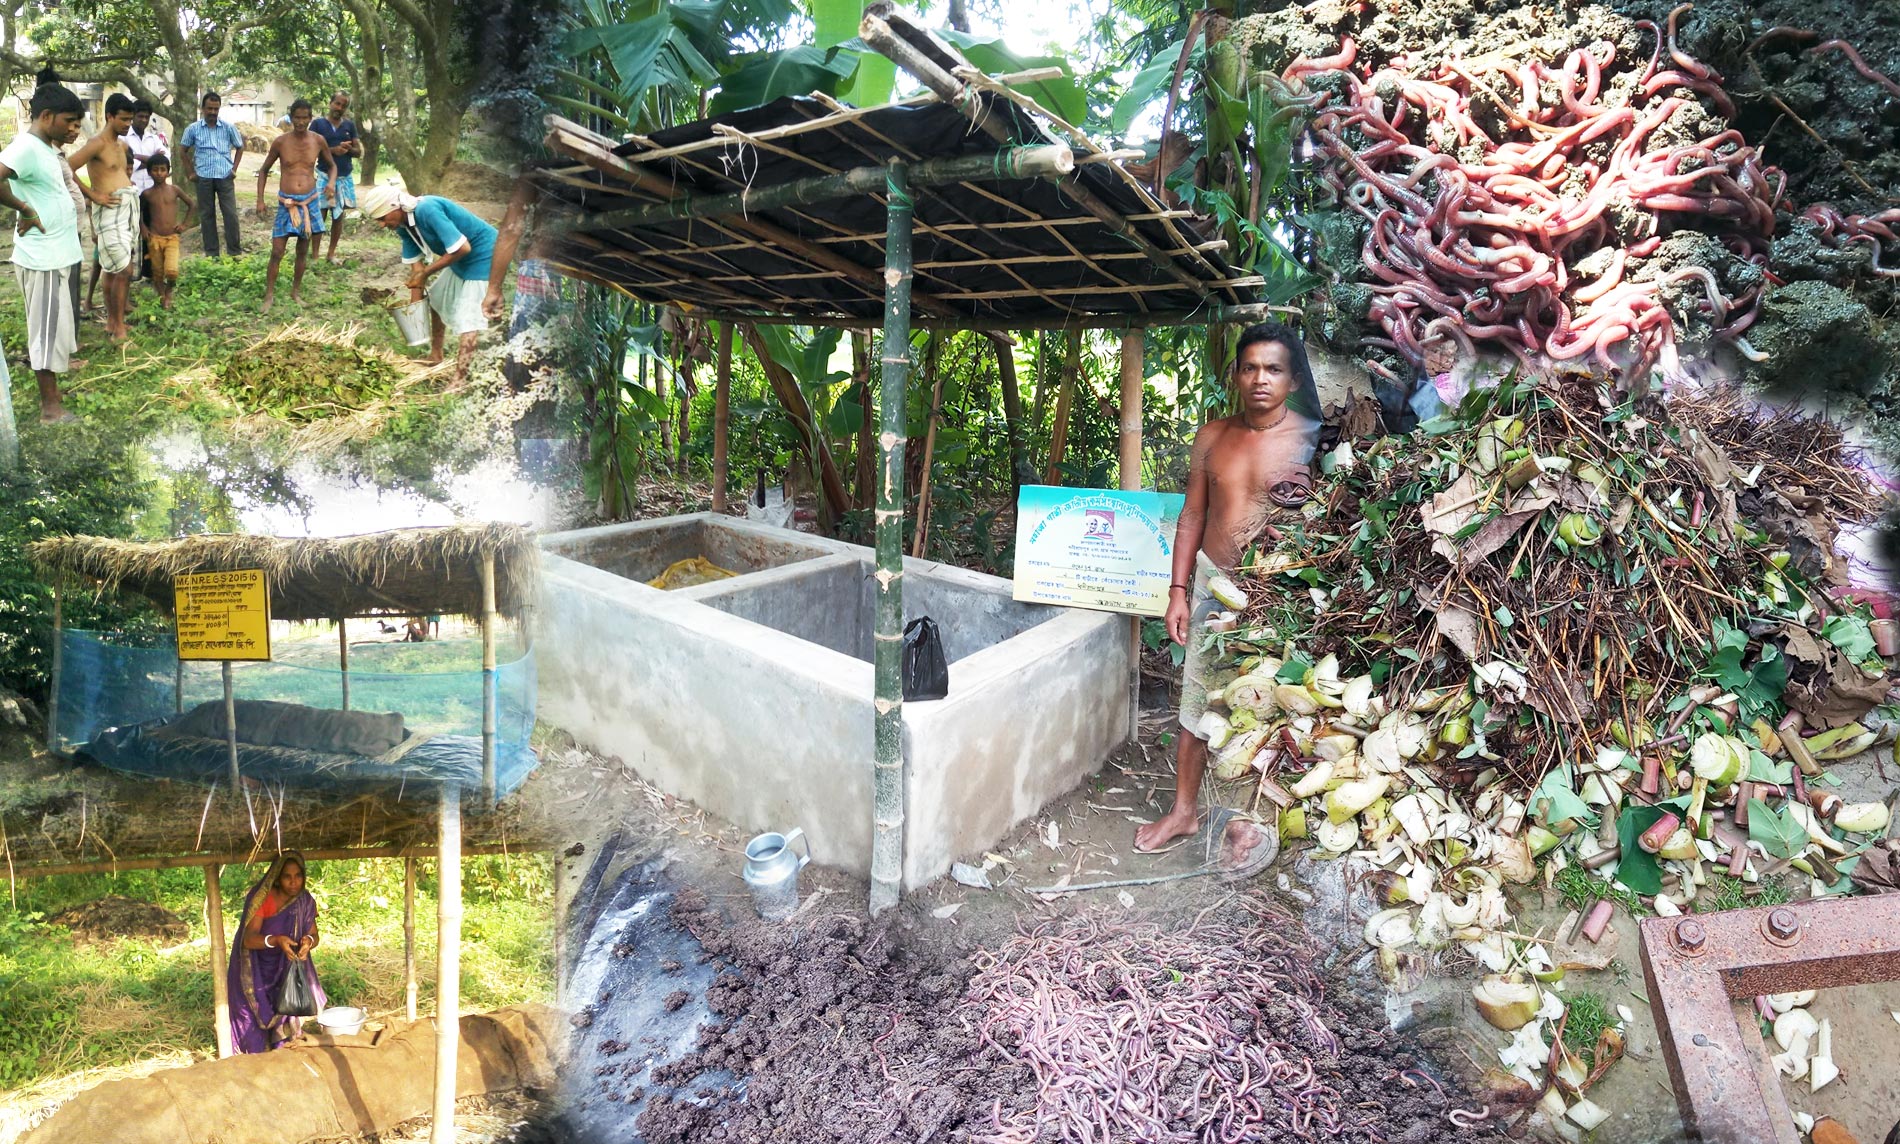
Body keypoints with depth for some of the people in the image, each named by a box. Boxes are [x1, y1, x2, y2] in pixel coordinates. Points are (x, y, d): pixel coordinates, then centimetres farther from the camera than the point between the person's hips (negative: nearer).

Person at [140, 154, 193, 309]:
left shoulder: (174, 190, 1)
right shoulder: (147, 194, 2)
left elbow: (192, 205, 12)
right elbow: (137, 211, 16)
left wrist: (185, 223, 5)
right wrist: (142, 227, 3)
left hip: (172, 238, -1)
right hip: (154, 238, 1)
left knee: (171, 271, -18)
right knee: (157, 273, 6)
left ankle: (169, 291, 11)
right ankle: (162, 296, 25)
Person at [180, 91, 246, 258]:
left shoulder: (228, 128, 3)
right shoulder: (193, 129, 4)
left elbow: (240, 147, 13)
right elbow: (183, 150, 12)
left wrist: (234, 169, 5)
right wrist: (190, 172, 7)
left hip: (225, 177, -1)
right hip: (204, 178, 1)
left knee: (231, 214, -5)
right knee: (208, 215, 6)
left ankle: (234, 251, 4)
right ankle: (211, 252, 12)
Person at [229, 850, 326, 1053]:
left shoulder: (305, 901, -9)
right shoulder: (262, 899, -22)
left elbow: (314, 934, -6)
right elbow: (248, 938, -28)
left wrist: (308, 941, -30)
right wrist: (276, 940, -46)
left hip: (287, 969, 3)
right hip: (256, 970, -3)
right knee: (256, 1013, -7)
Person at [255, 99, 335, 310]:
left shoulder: (318, 140, -1)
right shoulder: (280, 142, -4)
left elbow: (331, 165, 16)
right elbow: (264, 170, 7)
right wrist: (260, 200, 1)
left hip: (310, 201, 1)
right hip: (286, 202, -1)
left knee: (303, 250, 11)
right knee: (277, 251, -4)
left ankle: (296, 292, 24)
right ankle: (269, 295, 6)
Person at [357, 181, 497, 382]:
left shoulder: (427, 210, -28)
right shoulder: (404, 224, 0)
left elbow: (462, 248, -31)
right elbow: (416, 266, 2)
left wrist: (426, 273, -22)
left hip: (482, 257, -10)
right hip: (460, 261, 10)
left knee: (468, 320, -15)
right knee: (436, 300, 24)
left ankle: (459, 379, -15)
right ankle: (435, 355, 42)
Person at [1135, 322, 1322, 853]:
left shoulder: (1313, 438, -7)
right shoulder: (1213, 435, 5)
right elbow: (1192, 515, 8)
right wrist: (1179, 590, 5)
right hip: (1211, 582, 4)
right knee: (1197, 700, 12)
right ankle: (1184, 810, 28)